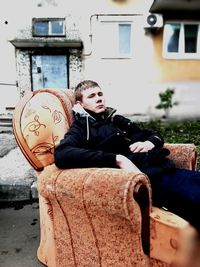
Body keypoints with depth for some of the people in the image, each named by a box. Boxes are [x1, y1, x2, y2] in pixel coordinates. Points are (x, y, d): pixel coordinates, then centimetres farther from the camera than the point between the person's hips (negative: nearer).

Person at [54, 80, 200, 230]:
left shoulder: (118, 120, 22)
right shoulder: (81, 129, 4)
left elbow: (155, 135, 30)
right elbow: (61, 155, -18)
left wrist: (149, 143, 3)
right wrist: (117, 159, -22)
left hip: (164, 168, 7)